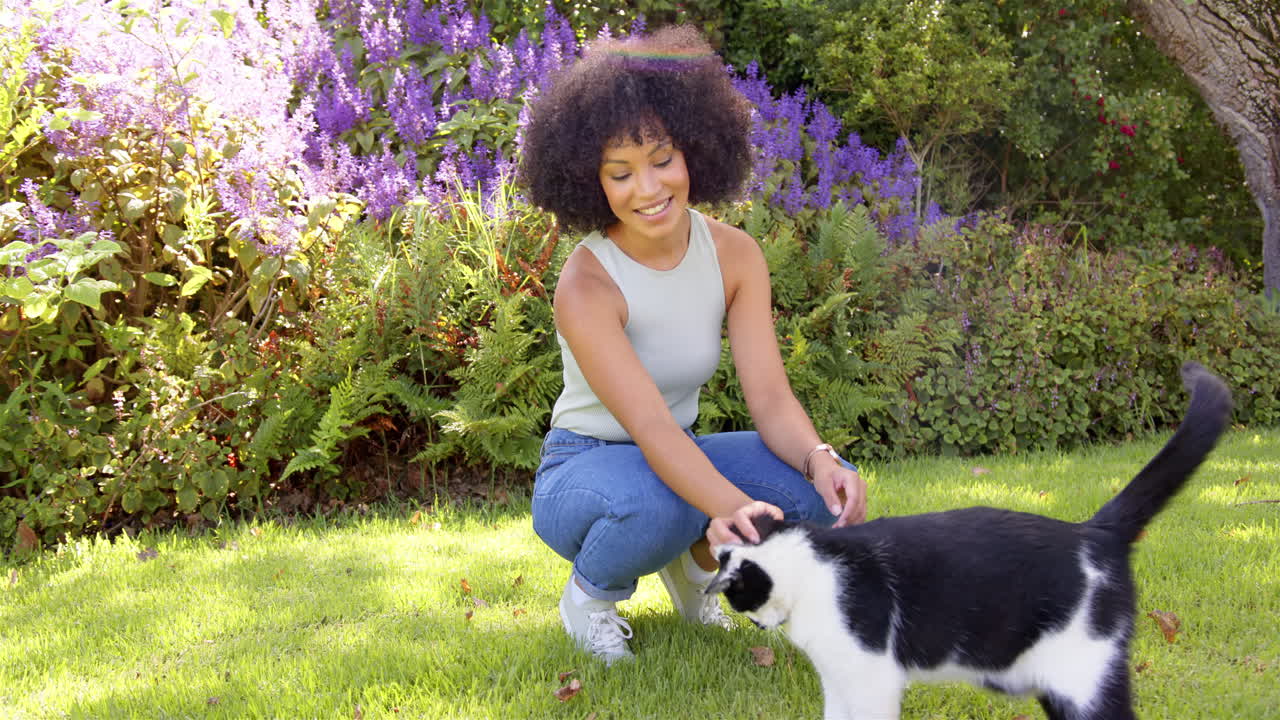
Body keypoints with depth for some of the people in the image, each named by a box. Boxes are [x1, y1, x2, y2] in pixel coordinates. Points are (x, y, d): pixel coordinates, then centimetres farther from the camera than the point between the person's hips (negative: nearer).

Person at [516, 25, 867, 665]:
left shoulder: (734, 255, -10)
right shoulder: (586, 286, -26)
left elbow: (769, 396, -16)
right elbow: (649, 424, -37)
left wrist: (819, 460, -38)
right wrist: (731, 505, -55)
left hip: (679, 458, 5)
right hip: (585, 470, -5)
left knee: (827, 488, -21)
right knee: (657, 503, -40)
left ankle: (693, 560, 9)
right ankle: (588, 594, -5)